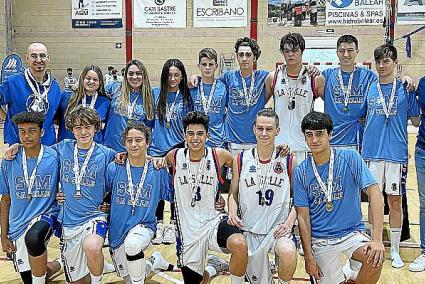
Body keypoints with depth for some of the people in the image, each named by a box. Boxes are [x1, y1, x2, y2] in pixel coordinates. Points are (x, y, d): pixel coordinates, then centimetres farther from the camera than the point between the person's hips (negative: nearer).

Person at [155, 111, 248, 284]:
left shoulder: (219, 155, -6)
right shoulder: (175, 156, -3)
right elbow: (160, 162, 18)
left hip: (214, 221, -2)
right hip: (188, 230, 2)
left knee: (239, 244, -34)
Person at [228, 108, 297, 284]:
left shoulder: (288, 161, -4)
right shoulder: (241, 160, 0)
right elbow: (233, 194, 9)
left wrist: (289, 222, -12)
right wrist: (232, 213, -9)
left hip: (278, 228, -2)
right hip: (249, 230, 2)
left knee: (288, 253, -33)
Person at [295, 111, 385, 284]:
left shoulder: (350, 158, -8)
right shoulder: (301, 172, -4)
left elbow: (374, 193, -14)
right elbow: (303, 217, -2)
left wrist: (377, 239, -23)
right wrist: (308, 257, -7)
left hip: (352, 232, -1)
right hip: (320, 239, 1)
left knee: (375, 258, -27)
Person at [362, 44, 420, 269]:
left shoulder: (405, 89, 1)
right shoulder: (369, 88, 7)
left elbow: (416, 121, 3)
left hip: (396, 152, -1)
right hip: (372, 151, 2)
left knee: (395, 200, 4)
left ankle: (395, 251, 18)